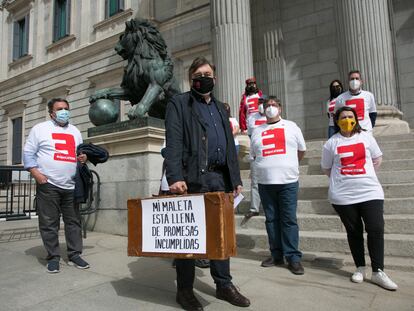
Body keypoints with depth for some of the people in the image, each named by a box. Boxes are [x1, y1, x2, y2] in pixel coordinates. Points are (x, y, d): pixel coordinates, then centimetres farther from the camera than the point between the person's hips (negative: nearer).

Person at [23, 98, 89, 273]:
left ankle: (74, 255, 16)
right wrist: (36, 173, -13)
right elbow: (28, 153, 0)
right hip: (48, 184, -4)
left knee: (74, 221, 6)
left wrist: (84, 158, 1)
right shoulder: (40, 129, 4)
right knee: (49, 223, 1)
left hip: (71, 185, 4)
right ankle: (53, 257, 13)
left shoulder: (75, 132, 18)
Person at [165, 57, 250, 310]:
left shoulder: (220, 108, 23)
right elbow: (174, 142, -9)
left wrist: (236, 178, 13)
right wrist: (175, 177, -21)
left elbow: (230, 145, 20)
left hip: (219, 179, 6)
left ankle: (224, 285, 25)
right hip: (192, 179, -5)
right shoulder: (178, 103, 4)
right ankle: (185, 289, 18)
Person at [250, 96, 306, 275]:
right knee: (271, 220, 8)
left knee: (289, 220, -2)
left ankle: (293, 257, 7)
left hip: (288, 182, -2)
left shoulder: (291, 126, 8)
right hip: (265, 183, 3)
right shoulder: (257, 131, 13)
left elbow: (301, 150, 15)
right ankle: (276, 255, 19)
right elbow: (254, 155, 19)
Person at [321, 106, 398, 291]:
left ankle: (378, 272, 6)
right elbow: (326, 168, 8)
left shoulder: (366, 137, 6)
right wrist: (343, 179, 3)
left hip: (370, 192, 1)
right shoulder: (331, 143, 2)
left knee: (376, 230, -5)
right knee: (354, 232, 9)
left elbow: (377, 159, 14)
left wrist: (363, 176, 7)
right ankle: (360, 268, 23)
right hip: (343, 196, -1)